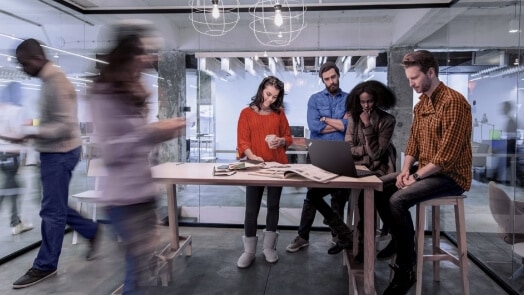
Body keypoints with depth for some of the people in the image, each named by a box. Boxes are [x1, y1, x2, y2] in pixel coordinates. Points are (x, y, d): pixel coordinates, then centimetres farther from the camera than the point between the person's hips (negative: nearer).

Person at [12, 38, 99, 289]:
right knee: (56, 206, 17)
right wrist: (32, 128, 10)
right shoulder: (49, 80, 12)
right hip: (54, 152, 10)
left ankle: (45, 265, 12)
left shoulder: (57, 83, -19)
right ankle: (91, 231, 31)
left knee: (52, 210, 0)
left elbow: (66, 126, -25)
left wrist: (32, 134, -30)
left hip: (60, 153, -10)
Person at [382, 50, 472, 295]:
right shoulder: (421, 104, 10)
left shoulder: (453, 102, -19)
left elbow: (447, 157, -24)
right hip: (425, 170, 9)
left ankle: (406, 269, -9)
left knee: (397, 201, -26)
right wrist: (405, 170, -4)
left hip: (450, 175, -9)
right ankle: (397, 241, 14)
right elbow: (413, 142, 12)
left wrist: (415, 176, -19)